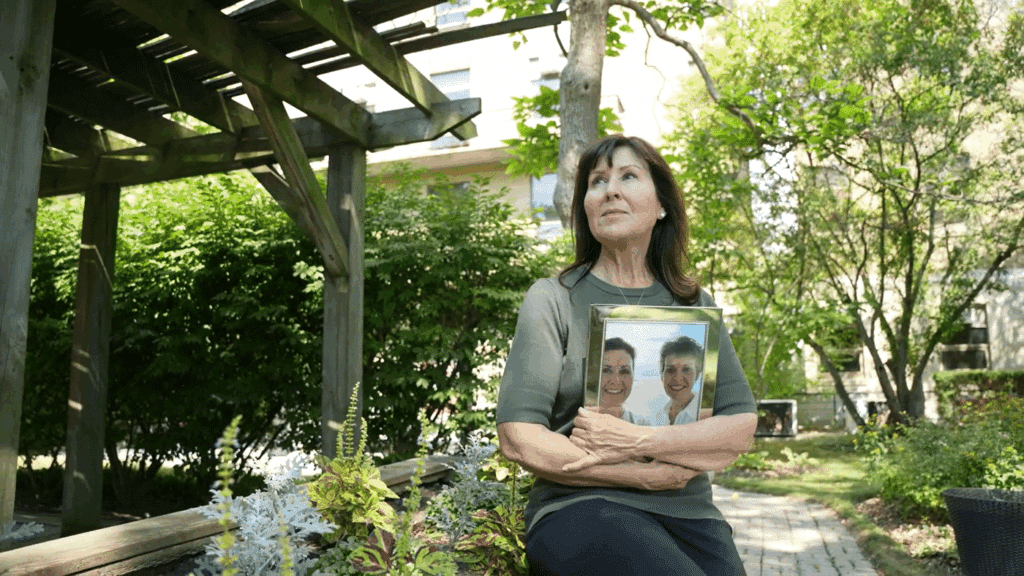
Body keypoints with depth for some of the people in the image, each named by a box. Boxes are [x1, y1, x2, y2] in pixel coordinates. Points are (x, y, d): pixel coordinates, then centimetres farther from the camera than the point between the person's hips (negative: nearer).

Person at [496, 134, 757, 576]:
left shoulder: (695, 306, 11)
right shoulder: (552, 300, 1)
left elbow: (741, 428, 2)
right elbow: (519, 439, -7)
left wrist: (639, 442, -14)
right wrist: (646, 476, -10)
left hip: (687, 512, 4)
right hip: (581, 506, -3)